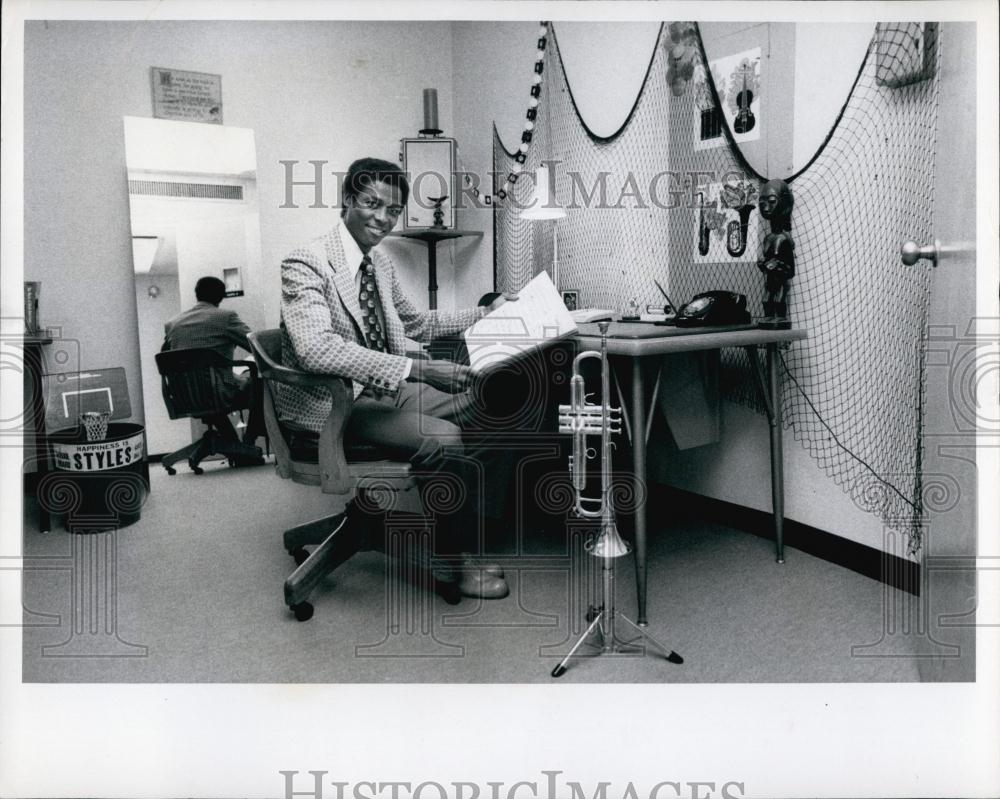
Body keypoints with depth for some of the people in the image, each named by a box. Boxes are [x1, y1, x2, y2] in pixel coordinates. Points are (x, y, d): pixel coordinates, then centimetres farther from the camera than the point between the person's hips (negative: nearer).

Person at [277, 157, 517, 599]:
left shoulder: (381, 262, 10)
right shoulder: (306, 263, -16)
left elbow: (414, 322, 26)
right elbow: (315, 347, -33)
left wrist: (486, 313, 16)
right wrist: (417, 369, -37)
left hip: (386, 390, 9)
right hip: (332, 403, -8)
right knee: (441, 438, -27)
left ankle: (479, 538, 8)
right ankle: (456, 557, -5)